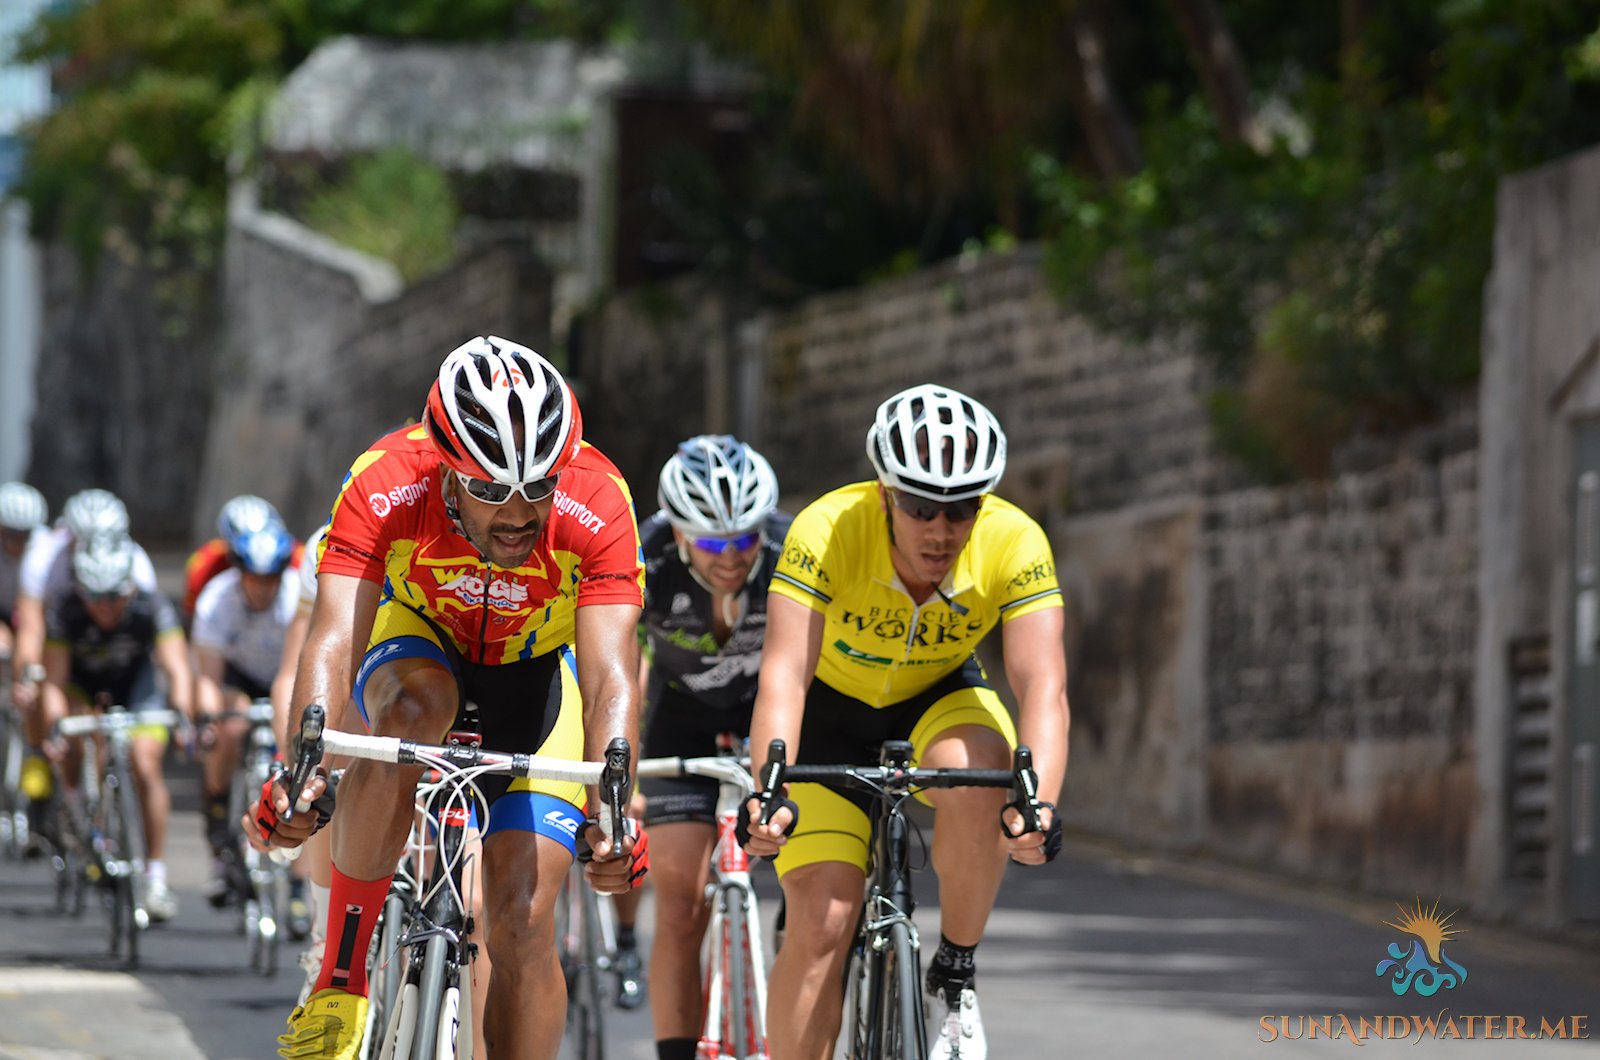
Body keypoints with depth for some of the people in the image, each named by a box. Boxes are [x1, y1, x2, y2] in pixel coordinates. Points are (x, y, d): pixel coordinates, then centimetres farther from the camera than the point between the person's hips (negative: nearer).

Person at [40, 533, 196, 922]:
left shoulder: (152, 608, -31)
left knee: (146, 767, -17)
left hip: (135, 684, -1)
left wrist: (182, 715, -53)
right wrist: (56, 725, -48)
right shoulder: (65, 613, -30)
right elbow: (53, 681, -31)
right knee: (73, 747, -28)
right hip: (82, 683, 1)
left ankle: (156, 875, -11)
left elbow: (177, 670, -36)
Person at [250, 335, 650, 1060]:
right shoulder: (385, 485, -33)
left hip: (536, 675, 0)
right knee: (411, 709, -37)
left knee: (523, 921, -14)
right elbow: (335, 643, -40)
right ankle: (341, 978, -29)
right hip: (420, 647, 0)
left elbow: (611, 678, -38)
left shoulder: (597, 504, -32)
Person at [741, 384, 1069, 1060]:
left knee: (975, 776, -34)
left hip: (940, 699, 1)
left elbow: (1043, 685, -37)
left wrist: (1039, 801, -54)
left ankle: (955, 978, -13)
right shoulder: (828, 531, -32)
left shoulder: (1015, 543, -28)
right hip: (834, 708, -1)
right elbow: (784, 673, -40)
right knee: (821, 921, -14)